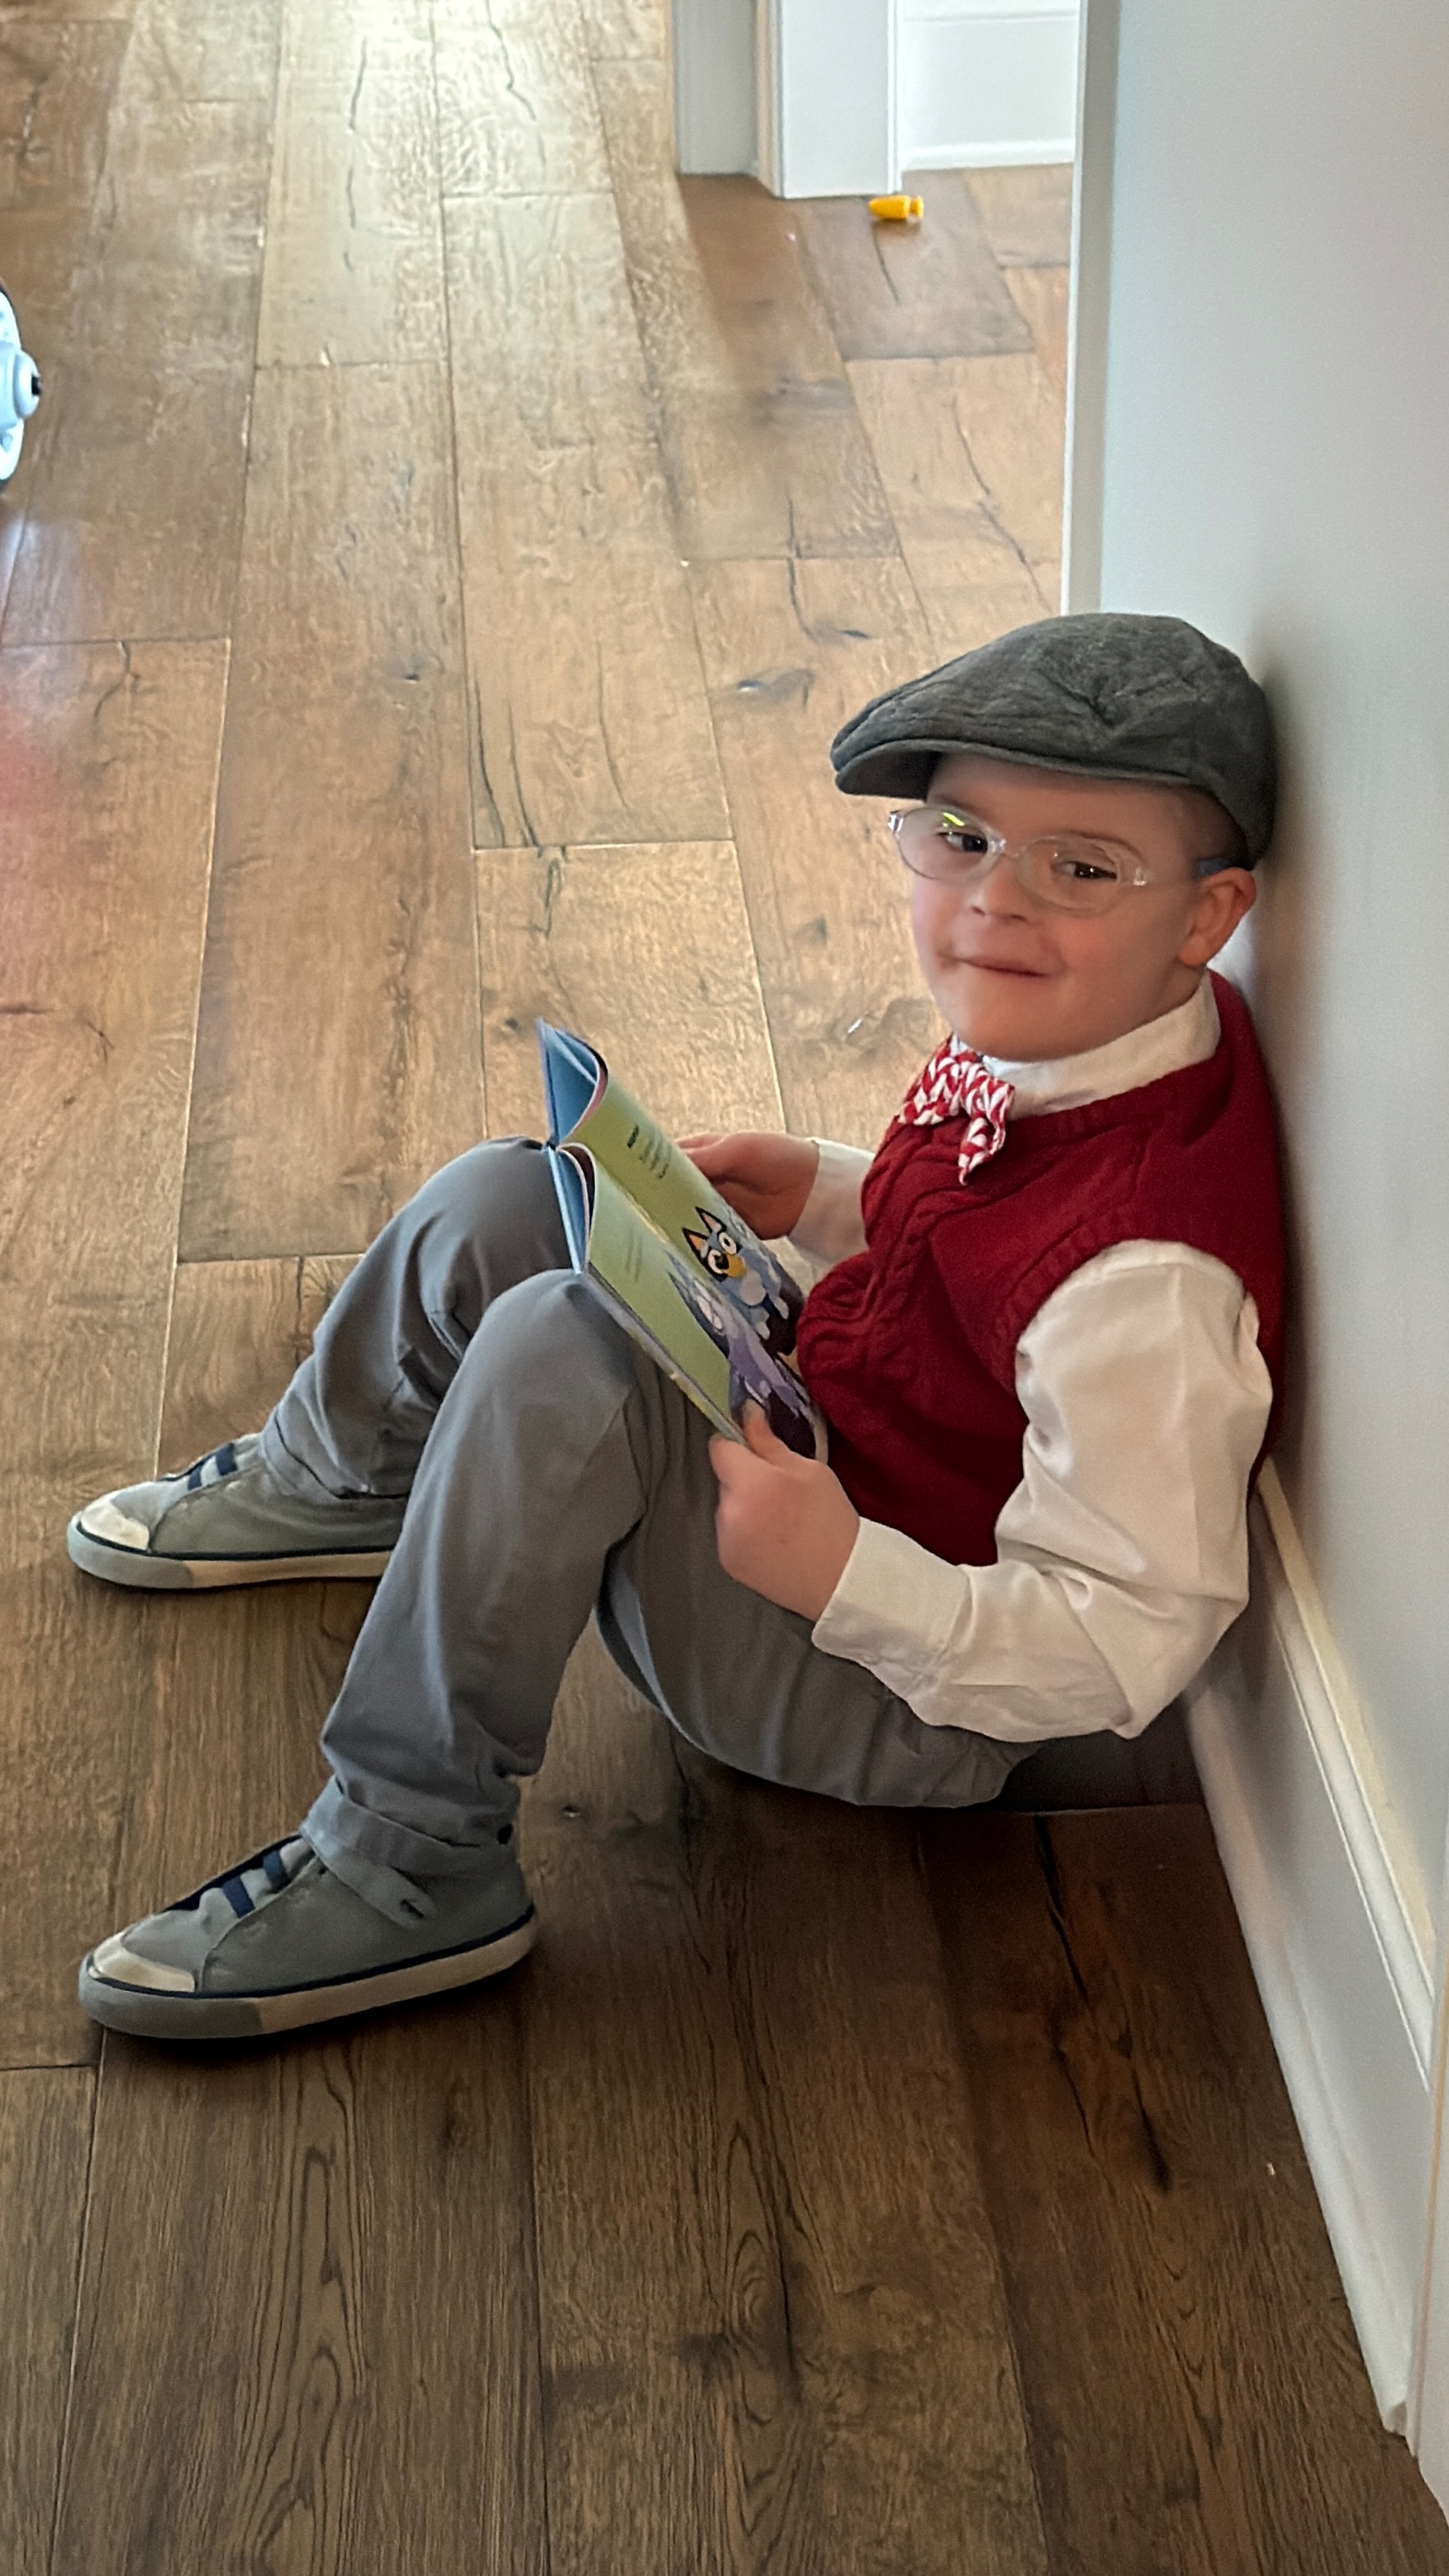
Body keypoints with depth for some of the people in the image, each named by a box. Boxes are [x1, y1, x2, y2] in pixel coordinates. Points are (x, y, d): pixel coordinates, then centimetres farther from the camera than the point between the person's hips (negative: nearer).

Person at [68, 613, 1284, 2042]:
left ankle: (413, 1864, -20)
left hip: (909, 1691, -10)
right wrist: (820, 1194, 1)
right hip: (818, 1465, 10)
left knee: (564, 1348, -31)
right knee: (500, 1203, 10)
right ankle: (335, 1483, 40)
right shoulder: (1035, 1041, -5)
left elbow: (1131, 1643, -30)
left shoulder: (1150, 1277, -33)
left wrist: (842, 1575, -39)